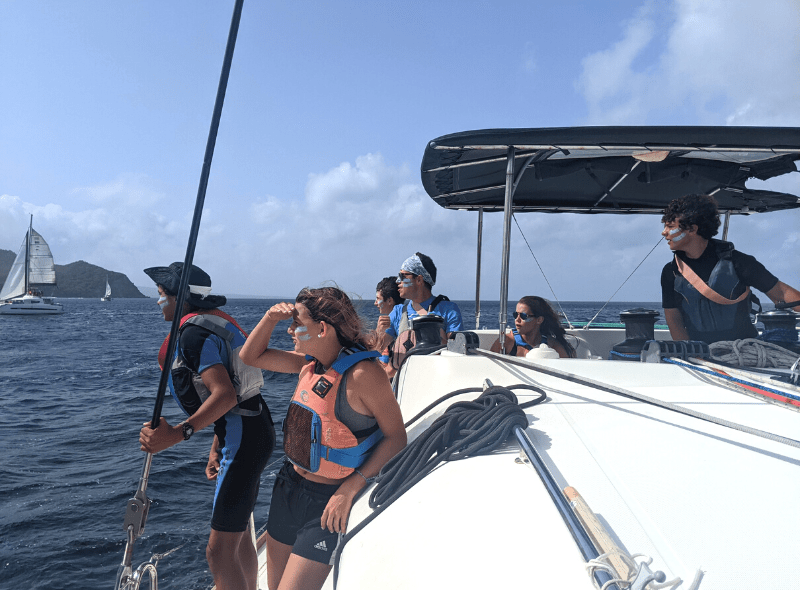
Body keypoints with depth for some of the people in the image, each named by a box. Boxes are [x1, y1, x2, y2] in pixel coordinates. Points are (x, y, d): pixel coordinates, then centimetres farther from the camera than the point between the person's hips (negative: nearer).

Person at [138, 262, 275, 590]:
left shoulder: (193, 332, -16)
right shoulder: (213, 321, 15)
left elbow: (224, 395, -29)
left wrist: (177, 434, -33)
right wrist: (216, 448, 22)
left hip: (243, 439, -11)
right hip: (252, 432, 11)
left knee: (219, 551, -4)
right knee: (238, 535, 23)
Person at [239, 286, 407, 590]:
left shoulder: (362, 373, -24)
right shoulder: (310, 362, -1)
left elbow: (396, 437, -21)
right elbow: (251, 356, 10)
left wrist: (349, 489, -25)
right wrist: (270, 318, -8)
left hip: (328, 501, -7)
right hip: (290, 486, 7)